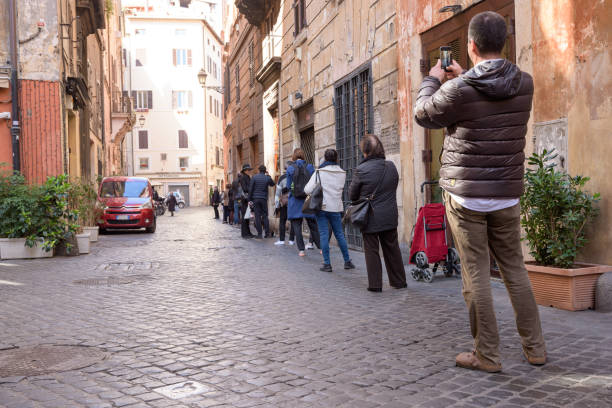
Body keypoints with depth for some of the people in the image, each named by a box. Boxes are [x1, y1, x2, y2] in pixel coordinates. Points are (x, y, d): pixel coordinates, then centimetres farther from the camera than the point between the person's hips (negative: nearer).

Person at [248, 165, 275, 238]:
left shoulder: (254, 177, -2)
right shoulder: (267, 178, 1)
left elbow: (250, 189, -4)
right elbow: (272, 184, 23)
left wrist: (249, 199, -1)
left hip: (255, 199, -1)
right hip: (264, 199, 1)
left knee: (257, 216, 0)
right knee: (265, 216, 7)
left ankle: (259, 234, -1)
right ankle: (267, 233, 4)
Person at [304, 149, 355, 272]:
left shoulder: (319, 172, -7)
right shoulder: (342, 173, 2)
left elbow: (308, 190, -12)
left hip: (322, 207, -3)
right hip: (336, 208, 3)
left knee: (324, 235, 1)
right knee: (339, 234, 12)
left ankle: (327, 264, 1)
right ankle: (347, 261, 18)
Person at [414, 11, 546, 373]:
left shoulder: (459, 90, -15)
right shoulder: (525, 84, 1)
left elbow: (423, 114, 4)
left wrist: (433, 79, 20)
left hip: (466, 195, -4)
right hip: (506, 194, 5)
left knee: (476, 274, 1)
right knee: (515, 269, 14)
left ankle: (488, 355, 8)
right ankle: (535, 348, 21)